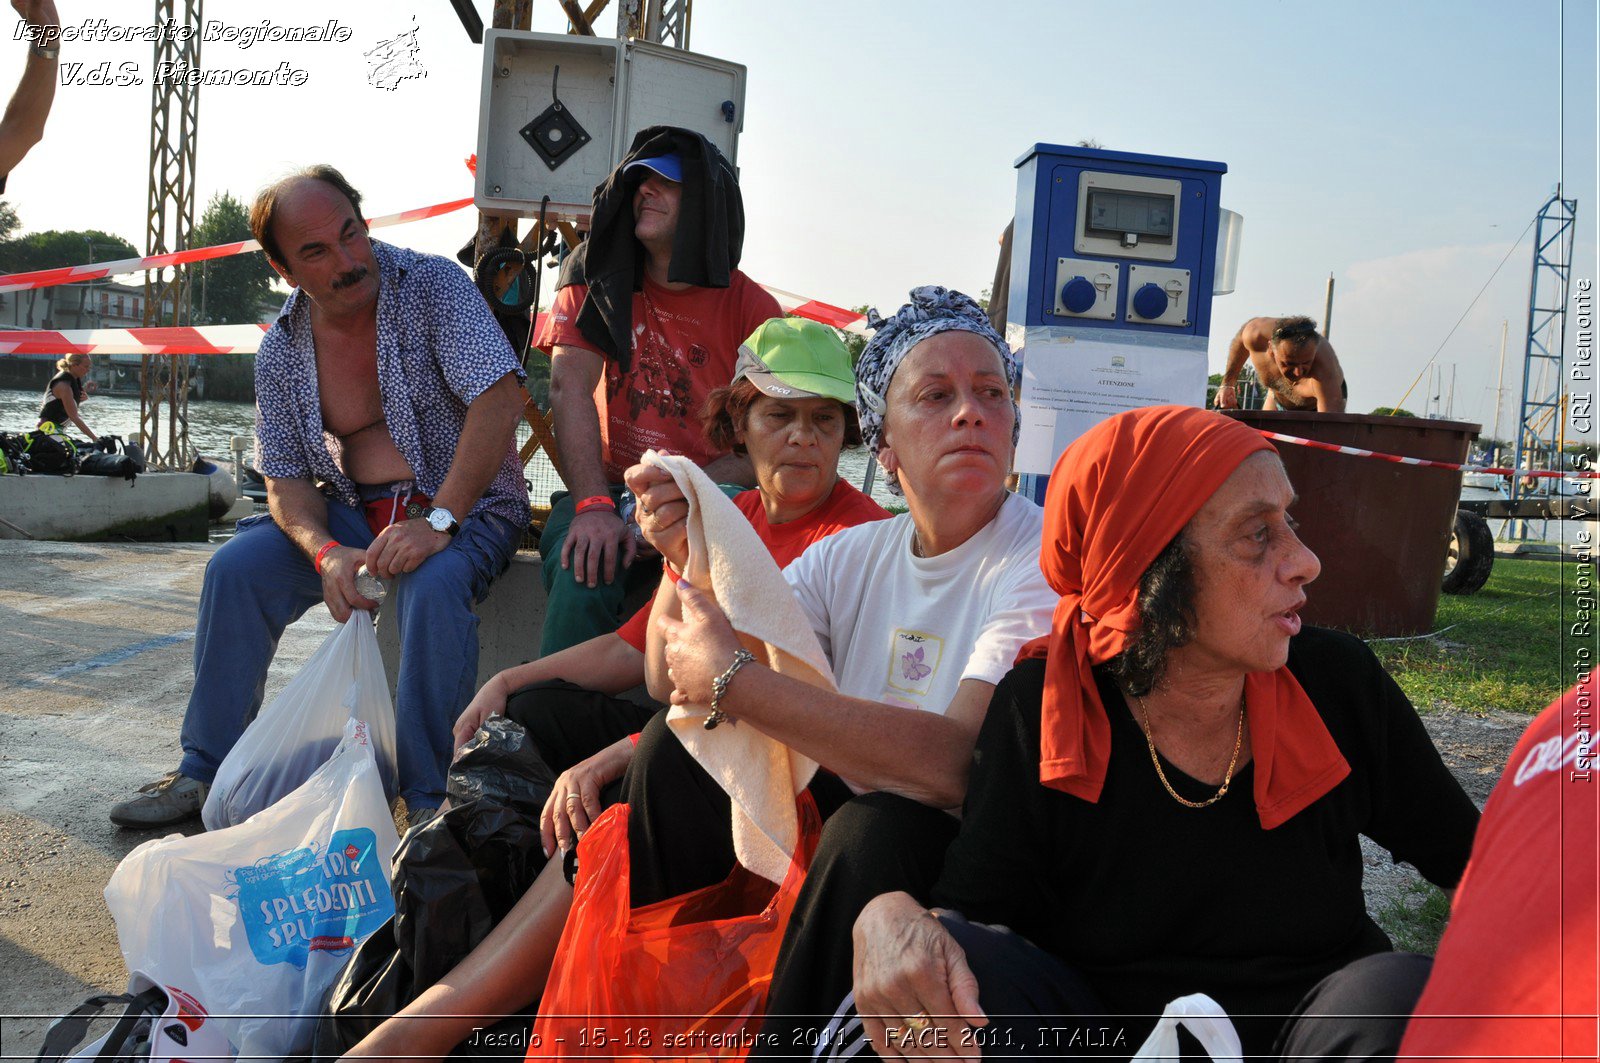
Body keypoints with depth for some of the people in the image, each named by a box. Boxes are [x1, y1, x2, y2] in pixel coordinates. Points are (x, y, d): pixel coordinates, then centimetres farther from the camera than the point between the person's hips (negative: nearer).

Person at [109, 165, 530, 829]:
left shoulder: (433, 286, -13)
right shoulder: (281, 350, 1)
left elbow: (501, 398, -24)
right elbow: (286, 480, 1)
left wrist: (438, 521, -31)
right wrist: (326, 554, -22)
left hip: (466, 501, -4)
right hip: (353, 510, 5)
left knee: (433, 585, -35)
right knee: (236, 568, -13)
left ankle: (428, 799, -23)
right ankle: (207, 772, 2)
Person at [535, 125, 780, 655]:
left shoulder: (753, 308, 0)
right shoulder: (597, 276, 5)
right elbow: (570, 387, -7)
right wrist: (593, 506, -22)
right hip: (613, 487, 1)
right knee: (585, 568, -31)